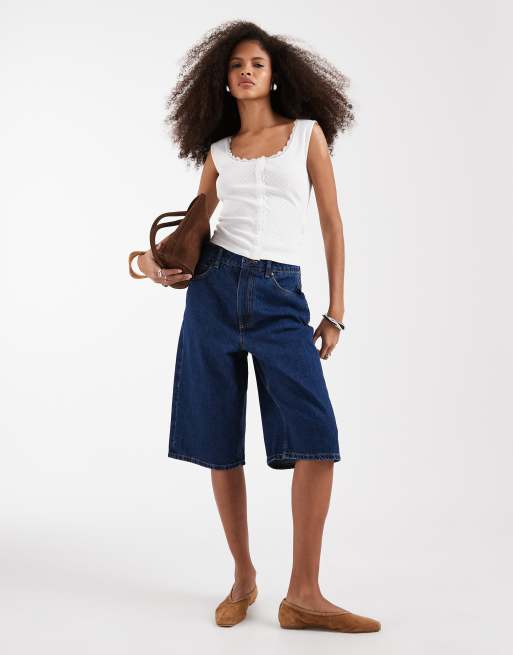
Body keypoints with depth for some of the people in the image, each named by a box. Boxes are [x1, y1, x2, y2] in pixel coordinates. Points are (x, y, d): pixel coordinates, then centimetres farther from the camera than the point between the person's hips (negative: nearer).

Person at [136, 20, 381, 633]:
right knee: (220, 442, 2)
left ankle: (303, 595, -5)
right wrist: (159, 260, -1)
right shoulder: (218, 150, 14)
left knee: (317, 437, -14)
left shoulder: (307, 132, 9)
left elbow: (332, 224, 7)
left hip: (281, 296, -1)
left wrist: (335, 312, 2)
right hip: (216, 287, 2)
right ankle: (243, 577, 17)